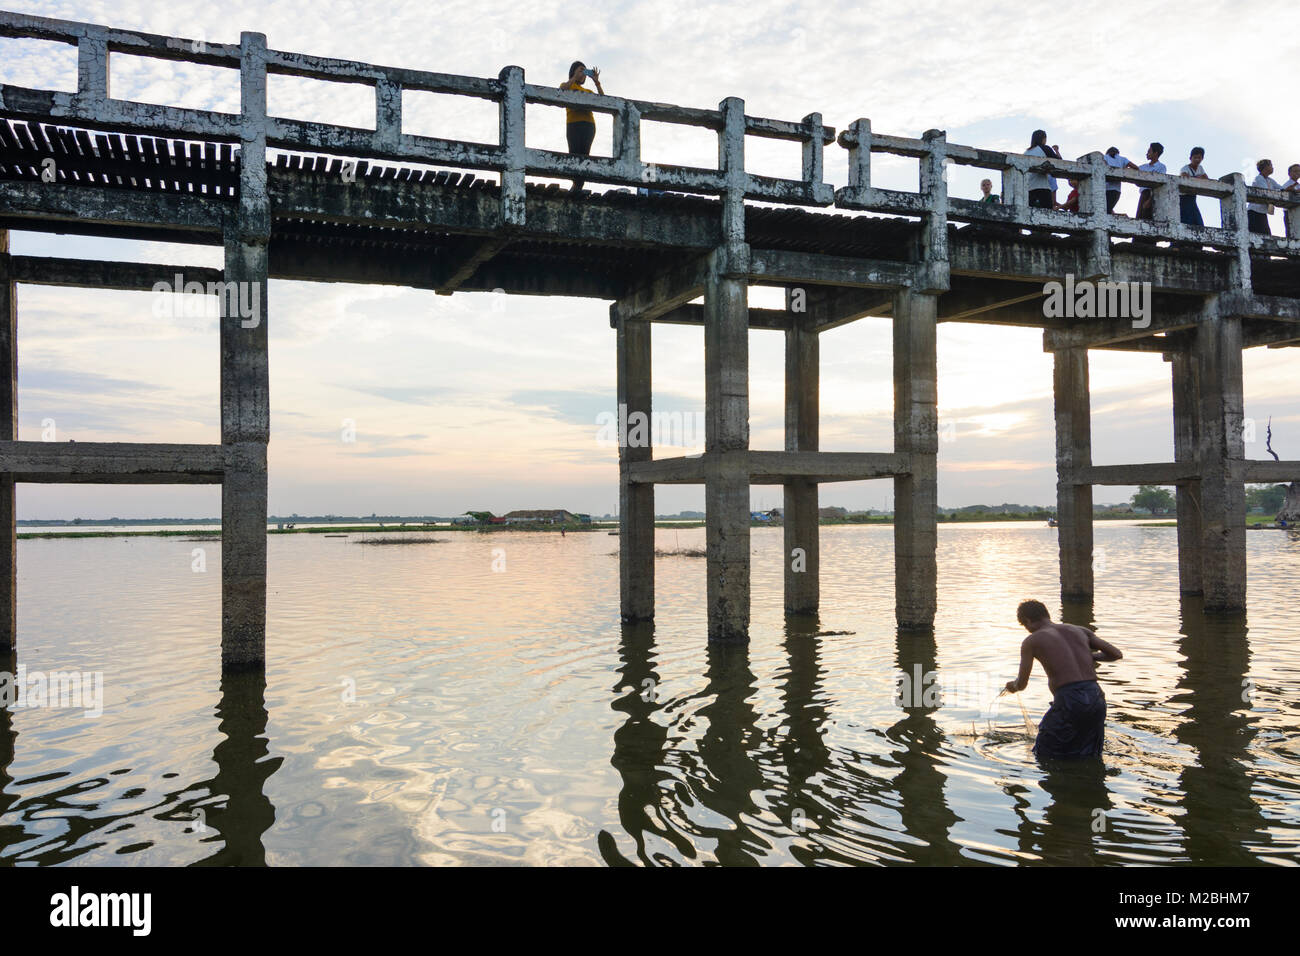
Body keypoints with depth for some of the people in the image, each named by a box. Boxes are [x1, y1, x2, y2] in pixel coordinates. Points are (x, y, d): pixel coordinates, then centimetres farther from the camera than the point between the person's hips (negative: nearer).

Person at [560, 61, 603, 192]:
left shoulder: (588, 91, 32)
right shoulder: (566, 85, 22)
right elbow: (562, 90, -4)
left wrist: (597, 82, 10)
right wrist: (575, 77, -3)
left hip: (589, 125, 3)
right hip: (574, 123, -3)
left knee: (584, 154, -10)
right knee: (575, 154, -17)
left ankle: (578, 187, -16)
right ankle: (576, 185, -25)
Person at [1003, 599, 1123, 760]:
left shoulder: (1032, 641, 7)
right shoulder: (1080, 630, 19)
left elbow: (1022, 684, 8)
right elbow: (1116, 654, 18)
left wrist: (1013, 686, 32)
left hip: (1068, 699, -5)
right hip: (1096, 697, 5)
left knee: (1046, 758, 11)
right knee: (1088, 758, 18)